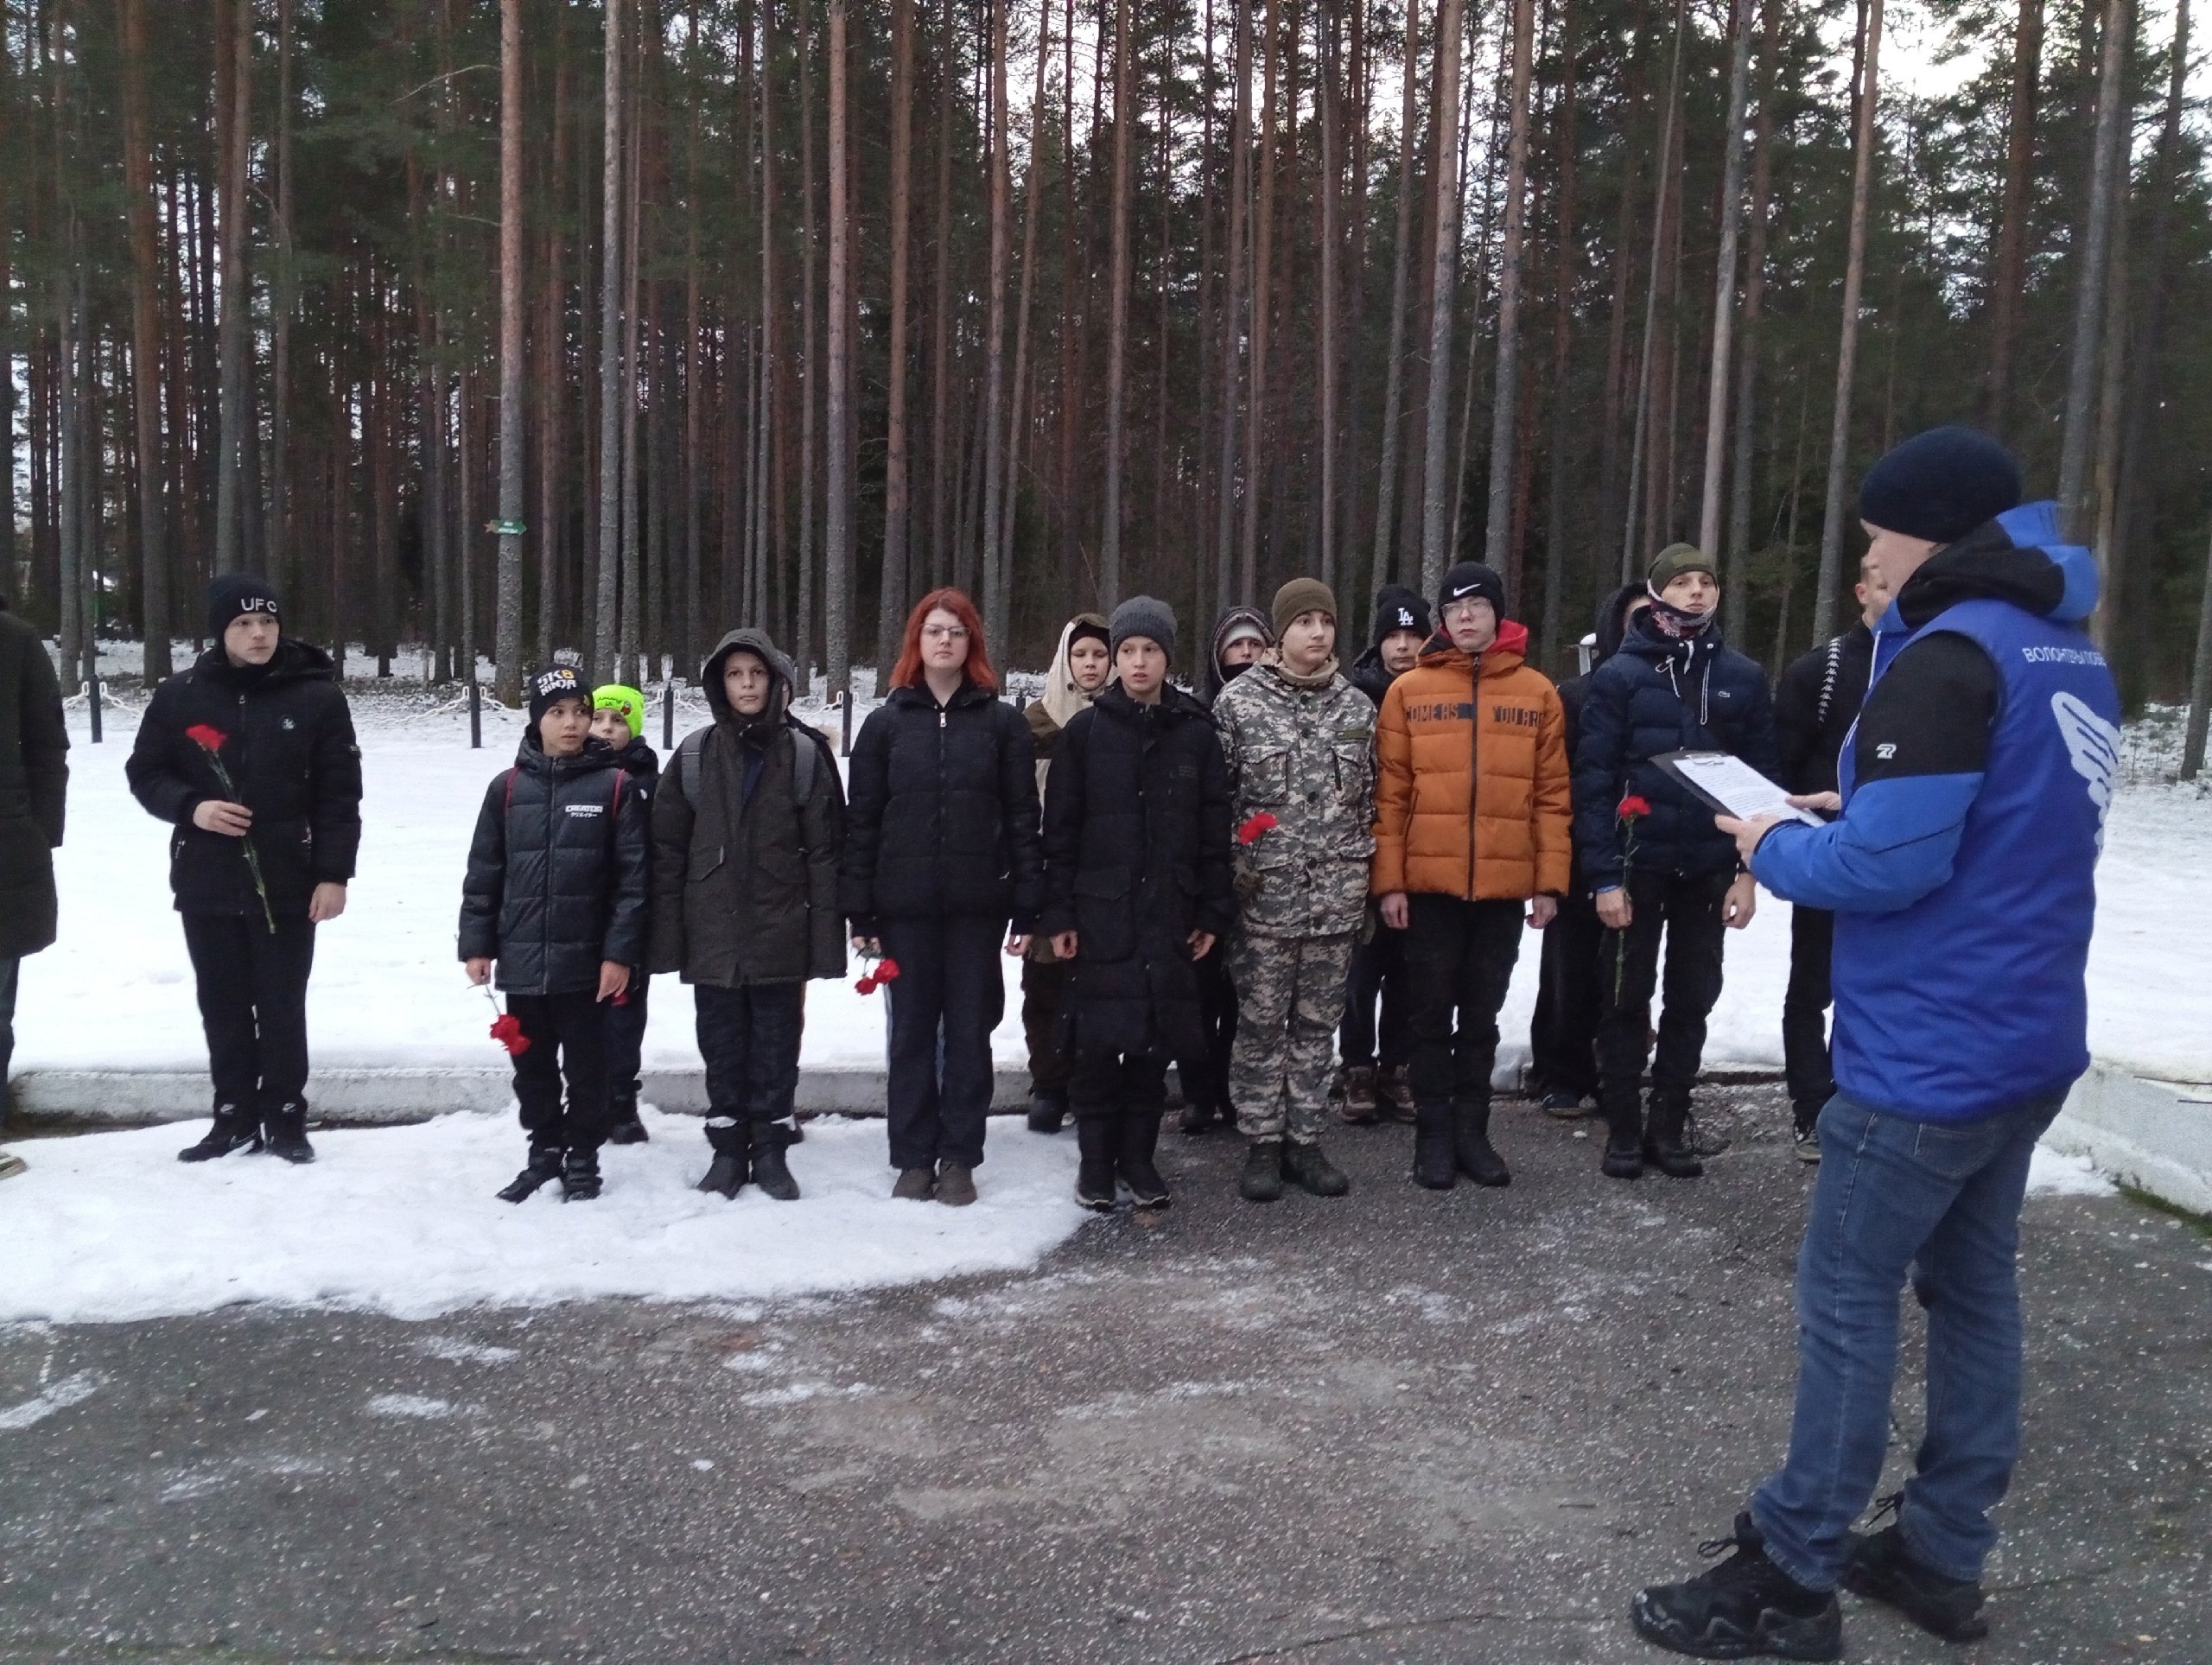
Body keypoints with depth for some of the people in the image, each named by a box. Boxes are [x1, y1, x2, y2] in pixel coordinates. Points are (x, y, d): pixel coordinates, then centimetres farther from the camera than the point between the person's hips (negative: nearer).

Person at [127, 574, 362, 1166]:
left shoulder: (317, 696, -5)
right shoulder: (180, 696, 2)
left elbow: (339, 795, -4)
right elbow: (145, 773, 10)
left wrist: (333, 874, -9)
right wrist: (190, 808, -10)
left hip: (287, 884, -2)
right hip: (207, 885, 3)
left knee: (282, 1006, 4)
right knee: (223, 1006, 11)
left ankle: (285, 1116, 17)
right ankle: (235, 1115, 23)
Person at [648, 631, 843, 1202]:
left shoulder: (805, 754, -2)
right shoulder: (695, 755, 2)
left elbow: (824, 850, -3)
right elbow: (667, 849, 3)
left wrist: (822, 937, -8)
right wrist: (668, 938, -3)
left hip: (779, 932, -1)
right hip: (713, 933, 1)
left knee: (775, 1047, 8)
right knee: (722, 1047, 10)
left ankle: (771, 1150, 21)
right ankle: (728, 1149, 23)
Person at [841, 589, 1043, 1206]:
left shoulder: (1002, 722, 3)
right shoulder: (887, 722, 6)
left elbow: (1022, 818, 1)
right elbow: (862, 820, 4)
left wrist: (1026, 908, -5)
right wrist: (859, 911, -1)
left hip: (977, 905, -1)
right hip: (904, 907, 1)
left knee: (968, 1032, 6)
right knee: (912, 1034, 8)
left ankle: (958, 1158, 16)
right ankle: (913, 1158, 18)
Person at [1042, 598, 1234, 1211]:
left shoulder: (1196, 732, 4)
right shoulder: (1085, 730, 1)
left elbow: (1215, 827, 5)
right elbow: (1060, 828, 0)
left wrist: (1213, 911, 2)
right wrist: (1058, 913, -4)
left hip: (1168, 911, 1)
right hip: (1099, 908, -1)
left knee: (1155, 1036, 5)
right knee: (1098, 1035, 0)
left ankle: (1138, 1155, 19)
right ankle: (1096, 1156, 14)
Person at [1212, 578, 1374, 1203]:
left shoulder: (1356, 706, 7)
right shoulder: (1238, 701, -4)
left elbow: (1368, 797, 13)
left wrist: (1364, 878, 11)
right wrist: (1232, 866, -5)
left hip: (1336, 896, 3)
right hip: (1263, 893, -3)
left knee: (1317, 1024, 10)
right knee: (1261, 1023, 4)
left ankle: (1303, 1139, 22)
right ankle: (1262, 1144, 17)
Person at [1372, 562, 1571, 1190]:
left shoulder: (1537, 693, 5)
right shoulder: (1409, 691, 2)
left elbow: (1552, 794, 4)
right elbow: (1390, 794, 0)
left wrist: (1550, 881, -1)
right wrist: (1389, 880, -6)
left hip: (1505, 886, 1)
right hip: (1429, 884, -1)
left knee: (1482, 1015, 11)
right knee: (1433, 1014, 6)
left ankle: (1472, 1130, 22)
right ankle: (1434, 1135, 16)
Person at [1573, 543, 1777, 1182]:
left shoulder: (1743, 678, 4)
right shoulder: (1619, 675, -5)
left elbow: (1761, 777, 5)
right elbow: (1594, 781, -8)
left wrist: (1748, 870, -2)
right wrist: (1603, 875, -13)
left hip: (1708, 869, 3)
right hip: (1638, 866, -3)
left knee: (1692, 1001, 10)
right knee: (1627, 1000, 6)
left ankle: (1668, 1125, 23)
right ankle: (1623, 1127, 18)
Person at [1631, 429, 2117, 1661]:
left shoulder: (1952, 654, -18)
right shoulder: (2070, 649, 12)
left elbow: (1888, 865, -23)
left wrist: (1776, 846, -6)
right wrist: (1868, 807, 12)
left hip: (1934, 1051, -9)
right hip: (2030, 1040, 9)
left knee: (1847, 1300, -1)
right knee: (1975, 1288, 14)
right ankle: (1945, 1560, 26)